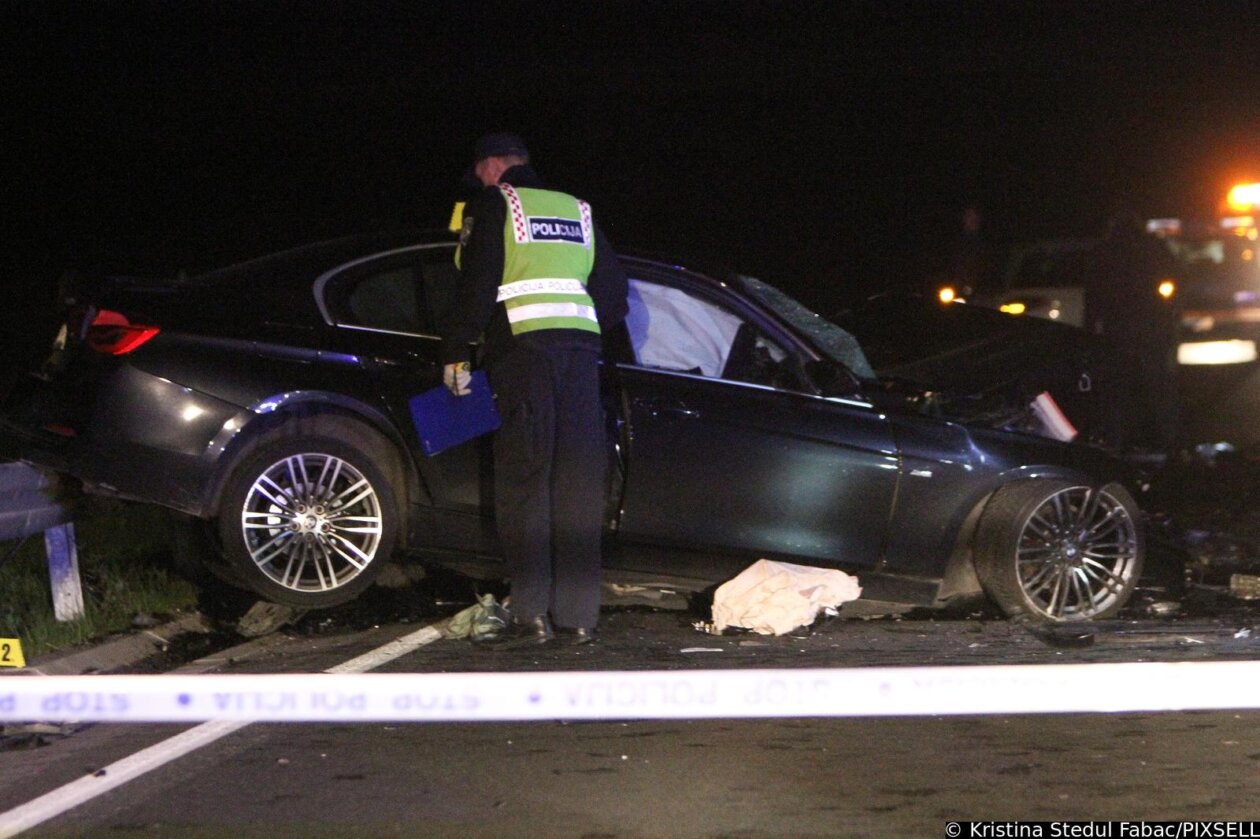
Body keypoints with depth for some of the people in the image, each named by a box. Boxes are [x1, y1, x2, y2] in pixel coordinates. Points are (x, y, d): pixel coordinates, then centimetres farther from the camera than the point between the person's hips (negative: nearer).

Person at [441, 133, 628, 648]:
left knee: (523, 481, -6)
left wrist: (454, 353, 3)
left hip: (523, 348, -5)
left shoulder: (493, 205, 6)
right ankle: (579, 618, 2)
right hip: (581, 349, 5)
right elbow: (614, 296, 21)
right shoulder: (577, 211, 22)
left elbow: (477, 288, -3)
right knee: (579, 487, 3)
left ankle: (532, 615, -12)